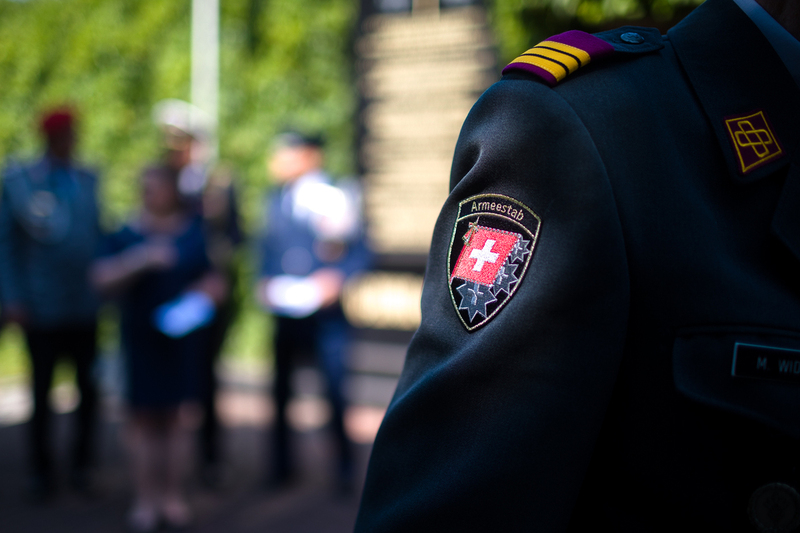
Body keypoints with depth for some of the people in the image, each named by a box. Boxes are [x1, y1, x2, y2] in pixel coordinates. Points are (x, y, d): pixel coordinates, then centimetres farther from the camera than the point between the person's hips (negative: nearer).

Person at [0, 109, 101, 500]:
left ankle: (81, 464, 23)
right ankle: (41, 472, 21)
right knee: (41, 391, 7)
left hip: (86, 306, 3)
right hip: (42, 309, -3)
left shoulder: (88, 181, 8)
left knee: (89, 387, 6)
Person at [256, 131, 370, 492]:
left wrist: (337, 277, -19)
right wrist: (264, 282, 0)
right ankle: (281, 463, 24)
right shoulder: (276, 200, 10)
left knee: (336, 388, -6)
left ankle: (345, 465, 12)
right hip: (285, 311, 5)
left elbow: (360, 252, -5)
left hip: (326, 311, -5)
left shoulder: (336, 197, -6)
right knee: (281, 387, 10)